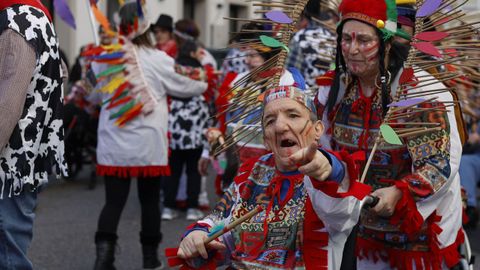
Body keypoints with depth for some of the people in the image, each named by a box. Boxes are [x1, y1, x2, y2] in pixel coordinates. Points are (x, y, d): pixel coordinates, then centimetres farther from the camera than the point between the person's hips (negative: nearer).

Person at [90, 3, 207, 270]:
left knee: (114, 201, 5)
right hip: (148, 145, -1)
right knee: (150, 200, 13)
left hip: (114, 145, 2)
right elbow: (181, 86, 9)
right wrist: (205, 86, 28)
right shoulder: (157, 59, -8)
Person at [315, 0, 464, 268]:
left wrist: (398, 193, -33)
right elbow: (327, 152, 11)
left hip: (421, 229, -5)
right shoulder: (333, 89, -4)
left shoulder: (421, 91, -21)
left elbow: (442, 163, -22)